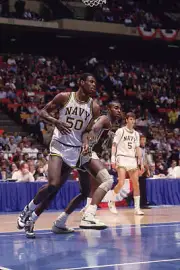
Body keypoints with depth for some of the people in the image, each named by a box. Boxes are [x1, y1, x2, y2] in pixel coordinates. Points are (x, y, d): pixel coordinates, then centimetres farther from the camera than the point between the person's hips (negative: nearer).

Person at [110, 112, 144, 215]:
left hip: (133, 160, 5)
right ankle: (112, 203, 4)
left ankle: (137, 208, 4)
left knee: (136, 184, -1)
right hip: (122, 158, -5)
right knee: (121, 183, -17)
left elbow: (137, 148, 17)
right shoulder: (120, 131, 0)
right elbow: (114, 145, -3)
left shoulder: (136, 134, 15)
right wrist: (113, 159, -13)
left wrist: (141, 162, 9)